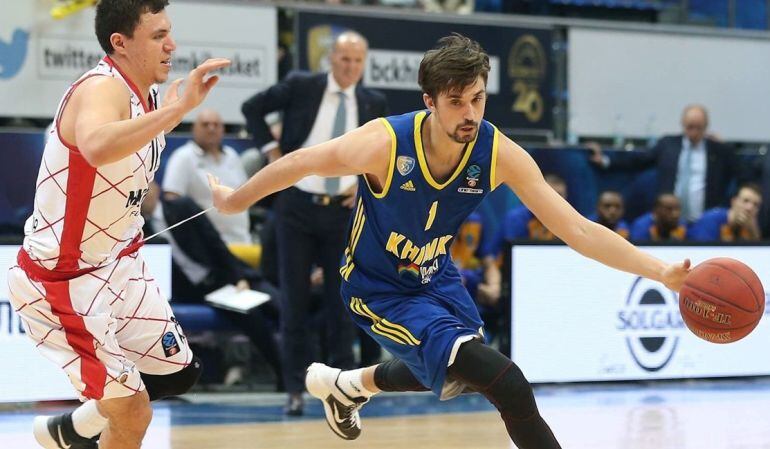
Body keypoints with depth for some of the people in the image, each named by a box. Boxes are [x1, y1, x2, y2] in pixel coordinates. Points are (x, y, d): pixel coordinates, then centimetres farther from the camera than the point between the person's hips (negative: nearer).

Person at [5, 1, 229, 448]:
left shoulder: (149, 98, 3)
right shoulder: (101, 89, -26)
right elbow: (97, 147, -51)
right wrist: (179, 108, -52)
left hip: (118, 265, 9)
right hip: (61, 280, -9)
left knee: (179, 373, 19)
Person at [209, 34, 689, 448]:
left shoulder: (501, 154, -22)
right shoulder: (385, 143, -33)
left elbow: (578, 229, -22)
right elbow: (302, 163, -16)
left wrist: (661, 271, -31)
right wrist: (235, 200, -1)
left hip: (434, 277, 6)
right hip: (379, 291, -6)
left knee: (454, 378, 35)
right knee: (508, 386, -24)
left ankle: (345, 385, 60)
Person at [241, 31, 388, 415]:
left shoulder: (373, 103, 2)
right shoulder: (301, 87, -4)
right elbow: (253, 108, 6)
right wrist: (273, 151, -2)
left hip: (344, 211, 1)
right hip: (297, 206, -1)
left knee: (341, 301, 3)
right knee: (295, 300, 1)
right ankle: (295, 388, 7)